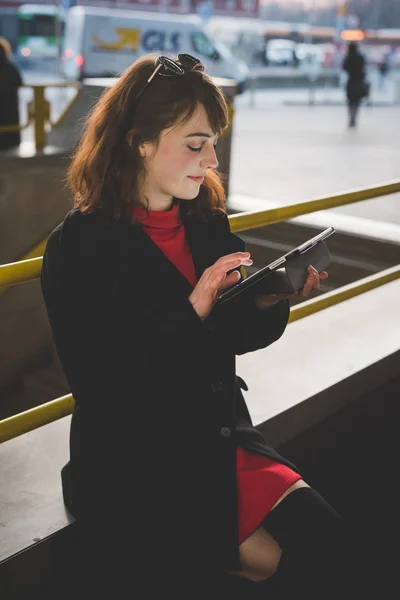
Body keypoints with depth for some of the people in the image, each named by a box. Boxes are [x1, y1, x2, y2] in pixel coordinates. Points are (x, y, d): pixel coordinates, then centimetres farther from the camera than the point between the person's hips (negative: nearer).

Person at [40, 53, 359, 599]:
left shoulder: (208, 221, 3)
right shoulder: (79, 245, -15)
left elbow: (230, 337, 10)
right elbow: (97, 388, -19)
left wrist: (268, 304, -12)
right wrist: (192, 311, -27)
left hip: (221, 435, 6)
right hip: (130, 460, -5)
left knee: (325, 542, -8)